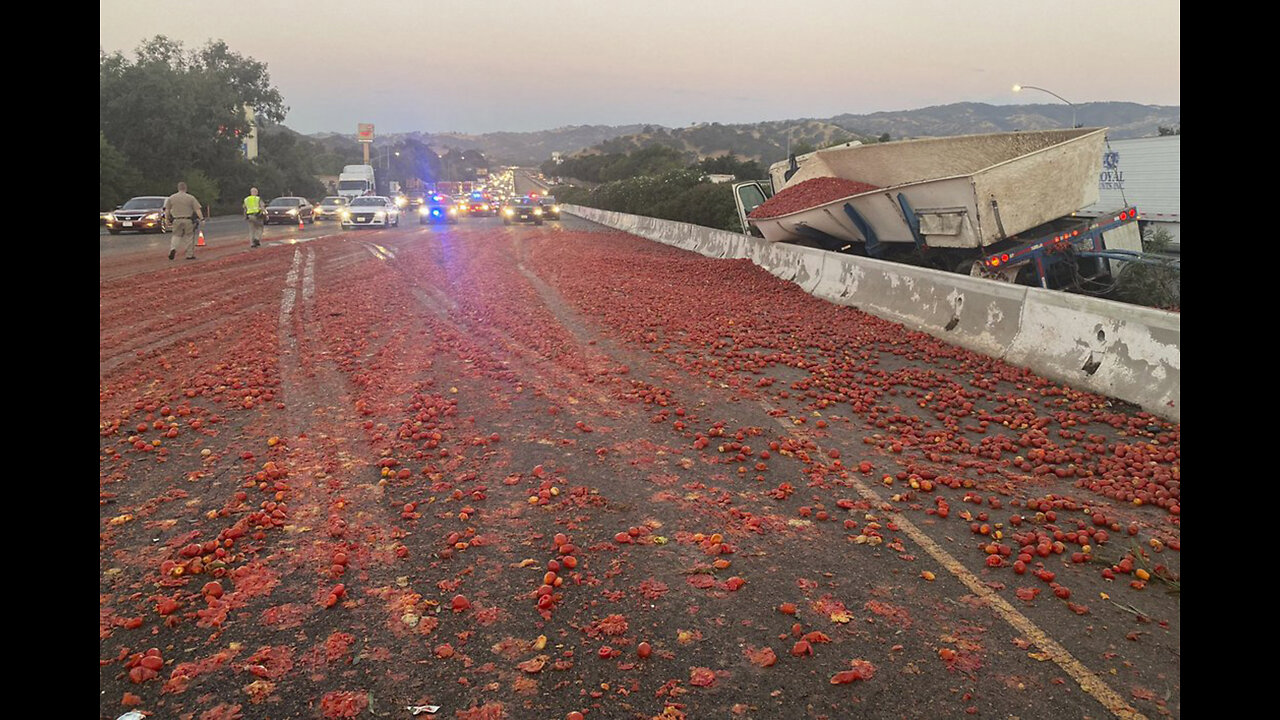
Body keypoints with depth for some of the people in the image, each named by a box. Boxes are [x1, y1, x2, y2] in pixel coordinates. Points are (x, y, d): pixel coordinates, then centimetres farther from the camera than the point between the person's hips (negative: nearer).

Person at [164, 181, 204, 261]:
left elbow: (167, 210, 5)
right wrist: (201, 218, -1)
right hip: (188, 220, -2)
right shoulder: (191, 198, -3)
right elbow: (197, 210, -7)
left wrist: (168, 219, 17)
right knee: (189, 236, 6)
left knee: (176, 236, 14)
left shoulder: (171, 198, 4)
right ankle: (190, 255, 7)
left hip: (176, 220, 2)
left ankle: (173, 249, -10)